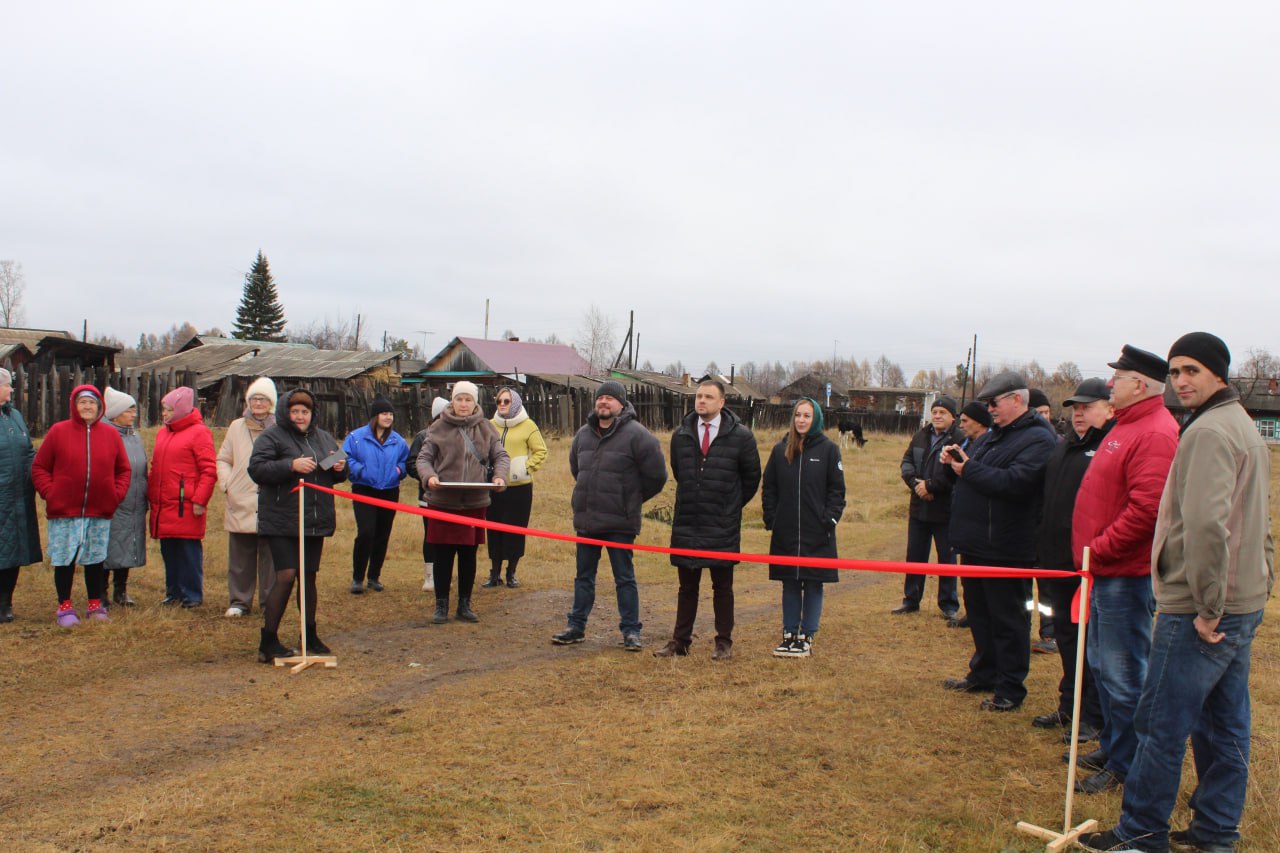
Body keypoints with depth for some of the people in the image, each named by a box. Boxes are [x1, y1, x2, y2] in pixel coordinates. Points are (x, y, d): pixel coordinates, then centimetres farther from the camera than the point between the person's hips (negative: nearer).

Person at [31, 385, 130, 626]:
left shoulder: (111, 434, 5)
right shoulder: (58, 431, -2)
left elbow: (123, 469, 11)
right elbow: (39, 468, 2)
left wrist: (117, 493, -1)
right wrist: (49, 493, -8)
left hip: (100, 512, 2)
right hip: (64, 511, -2)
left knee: (95, 560, 11)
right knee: (64, 560, 4)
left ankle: (95, 606, 22)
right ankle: (65, 608, 16)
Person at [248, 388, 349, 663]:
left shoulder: (324, 438, 14)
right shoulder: (271, 436, -5)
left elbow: (338, 475, 22)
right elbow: (256, 468, -17)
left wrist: (340, 468, -2)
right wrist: (291, 465, -26)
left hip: (315, 522, 6)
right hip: (281, 523, -6)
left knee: (309, 576, 14)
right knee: (286, 575, -13)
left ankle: (310, 635, 26)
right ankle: (268, 640, -3)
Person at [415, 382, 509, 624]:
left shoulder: (486, 429, 7)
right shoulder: (438, 428, 1)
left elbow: (501, 456, 9)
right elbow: (424, 458, 2)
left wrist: (500, 476, -11)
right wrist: (429, 476, -18)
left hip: (475, 503, 2)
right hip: (443, 502, -2)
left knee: (469, 556, 10)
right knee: (443, 556, 4)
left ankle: (465, 605, 23)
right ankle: (441, 605, 18)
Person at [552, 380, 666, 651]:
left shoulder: (636, 435, -11)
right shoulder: (583, 434, 9)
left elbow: (656, 475, -9)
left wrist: (631, 499, 2)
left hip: (619, 523, -6)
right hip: (586, 519, 6)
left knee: (625, 578, 4)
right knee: (584, 577, 15)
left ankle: (631, 630, 13)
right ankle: (576, 626, 26)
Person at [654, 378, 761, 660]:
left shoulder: (740, 435, -5)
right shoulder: (681, 435, 4)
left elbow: (752, 476, 5)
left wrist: (732, 505, 10)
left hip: (723, 526, -3)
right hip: (686, 524, 3)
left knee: (722, 586, 7)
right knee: (687, 586, 10)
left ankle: (724, 642, 17)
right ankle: (680, 640, 17)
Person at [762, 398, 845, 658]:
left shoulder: (828, 449, -1)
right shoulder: (781, 449, 6)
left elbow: (837, 490, 0)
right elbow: (768, 487, 10)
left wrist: (829, 520, -8)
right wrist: (771, 518, 2)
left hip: (817, 533, -2)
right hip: (785, 532, 2)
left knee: (813, 585, 4)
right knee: (790, 585, 10)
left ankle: (807, 637, 13)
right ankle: (789, 634, 19)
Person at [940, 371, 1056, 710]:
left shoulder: (1038, 439, -15)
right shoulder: (996, 434, 15)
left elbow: (1015, 482, -29)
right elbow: (976, 471, 23)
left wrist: (968, 469, -20)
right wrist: (956, 459, 1)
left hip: (1006, 549, -9)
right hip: (977, 543, 10)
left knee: (1008, 619, 1)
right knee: (979, 613, 19)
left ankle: (1010, 689, 11)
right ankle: (983, 674, 34)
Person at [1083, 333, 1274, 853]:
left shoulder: (1208, 431, -16)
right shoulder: (1247, 429, 17)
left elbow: (1206, 524, -28)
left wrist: (1206, 606, -23)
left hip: (1198, 612, -10)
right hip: (1244, 604, 10)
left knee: (1161, 723, -1)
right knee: (1226, 725, 15)